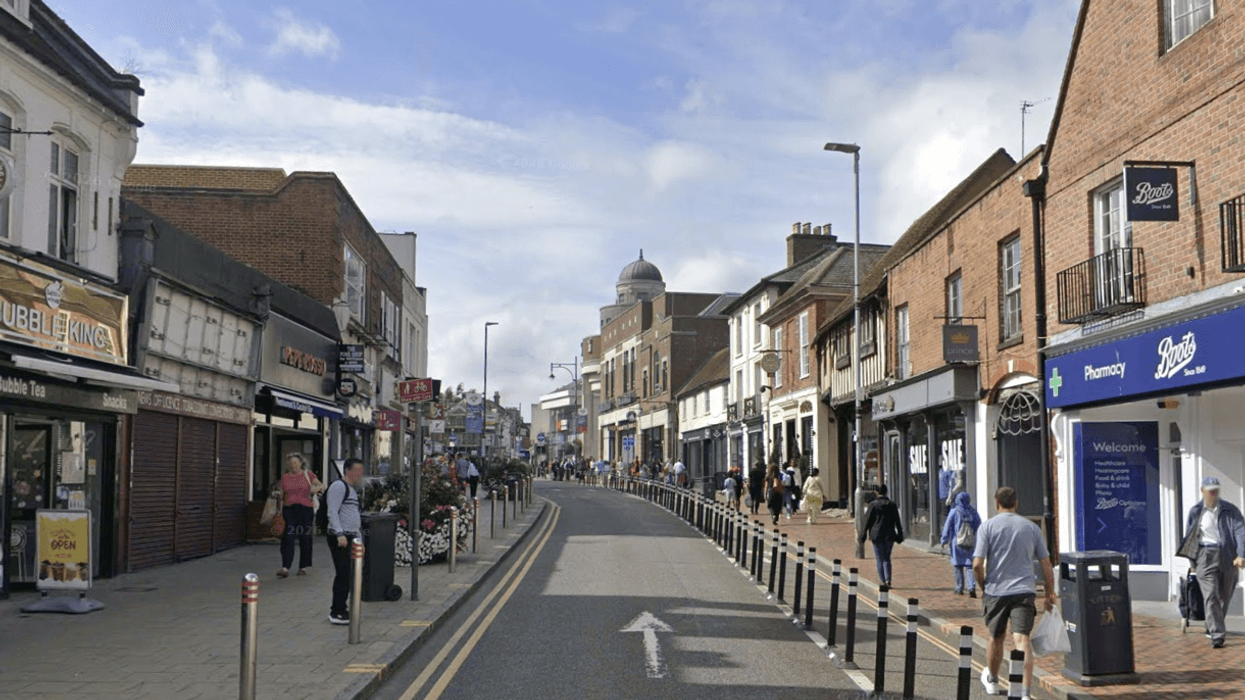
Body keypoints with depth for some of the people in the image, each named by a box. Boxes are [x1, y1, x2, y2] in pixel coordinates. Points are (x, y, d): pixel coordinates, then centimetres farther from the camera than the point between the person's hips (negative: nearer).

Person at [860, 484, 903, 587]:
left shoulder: (873, 505, -7)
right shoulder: (892, 504, 3)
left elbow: (868, 521, -4)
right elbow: (897, 521, 5)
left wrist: (864, 534, 3)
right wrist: (899, 535, 11)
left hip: (877, 535, -3)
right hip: (889, 535, 3)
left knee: (880, 559, 5)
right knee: (887, 558, 12)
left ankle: (882, 581, 3)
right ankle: (888, 580, -1)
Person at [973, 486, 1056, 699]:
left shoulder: (987, 527, -1)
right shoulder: (1031, 527, 7)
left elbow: (978, 564, -9)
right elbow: (1046, 565, 9)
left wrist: (983, 587, 7)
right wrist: (1050, 594, 18)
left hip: (996, 591, -1)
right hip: (1024, 591, 1)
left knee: (996, 638, 16)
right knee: (1022, 639, -8)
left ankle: (991, 680, 39)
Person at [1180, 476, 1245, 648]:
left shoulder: (1230, 510, 3)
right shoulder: (1196, 512, 6)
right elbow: (1189, 536, 16)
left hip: (1228, 556, 2)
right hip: (1206, 556, -1)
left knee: (1224, 596, 11)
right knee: (1211, 597, -12)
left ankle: (1211, 629, 30)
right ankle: (1217, 635, -17)